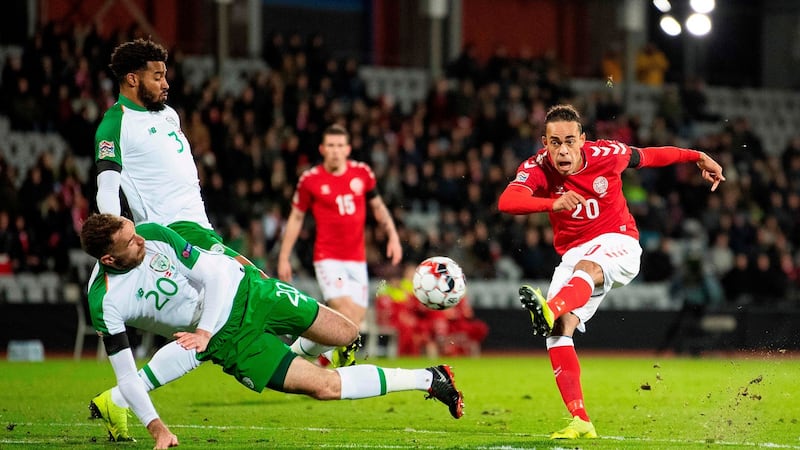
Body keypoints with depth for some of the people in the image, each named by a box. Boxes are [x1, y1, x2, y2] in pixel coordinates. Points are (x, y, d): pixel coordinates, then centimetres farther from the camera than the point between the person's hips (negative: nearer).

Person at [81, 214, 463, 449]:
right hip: (228, 340, -3)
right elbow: (125, 374, -18)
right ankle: (428, 380, 2)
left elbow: (214, 274, -10)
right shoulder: (104, 302, -21)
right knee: (326, 387, -12)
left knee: (347, 335, 11)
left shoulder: (154, 235, -15)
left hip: (242, 290, 3)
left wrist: (204, 332, -21)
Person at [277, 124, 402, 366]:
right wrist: (284, 258, 5)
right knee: (344, 312, -22)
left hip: (357, 259, 4)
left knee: (356, 319, -2)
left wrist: (393, 236, 6)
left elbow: (377, 206, 18)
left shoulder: (362, 173, 4)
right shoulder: (310, 179, -4)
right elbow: (296, 217, 6)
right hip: (328, 258, -4)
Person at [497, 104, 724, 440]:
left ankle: (548, 311, -70)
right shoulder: (537, 168, -13)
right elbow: (506, 202, -33)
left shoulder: (606, 155, -11)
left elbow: (646, 156, 10)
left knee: (586, 267, -38)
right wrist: (553, 202, -50)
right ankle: (581, 422, -15)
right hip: (574, 255, 3)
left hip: (618, 244, -3)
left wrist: (698, 157, 21)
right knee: (559, 331, -16)